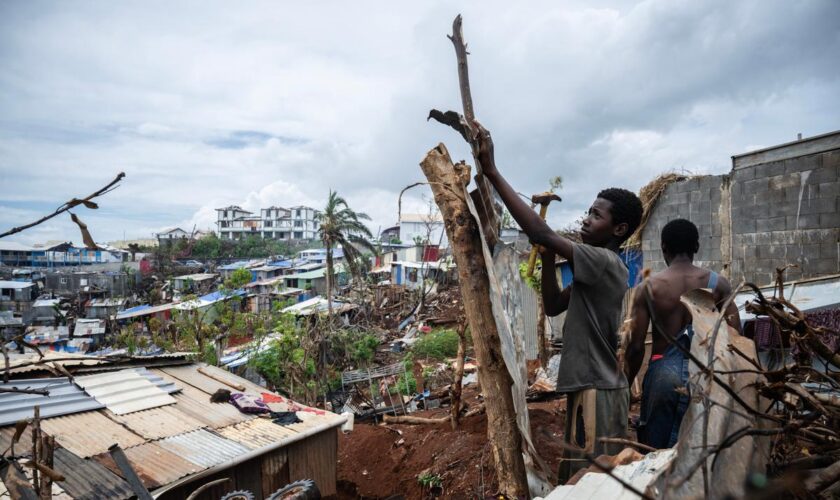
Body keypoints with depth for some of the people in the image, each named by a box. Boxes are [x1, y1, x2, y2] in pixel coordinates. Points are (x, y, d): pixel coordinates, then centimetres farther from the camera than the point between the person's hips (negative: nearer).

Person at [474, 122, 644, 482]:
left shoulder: (605, 262, -18)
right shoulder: (597, 268, 12)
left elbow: (541, 233, -29)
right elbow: (553, 306, 14)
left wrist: (491, 171, -28)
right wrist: (548, 259, 0)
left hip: (597, 393, -10)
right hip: (592, 389, 10)